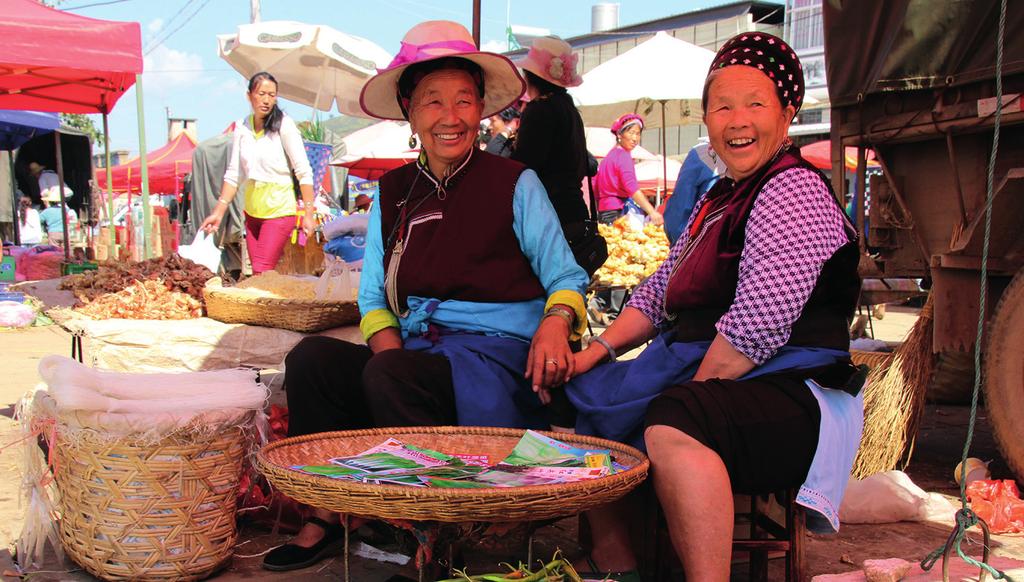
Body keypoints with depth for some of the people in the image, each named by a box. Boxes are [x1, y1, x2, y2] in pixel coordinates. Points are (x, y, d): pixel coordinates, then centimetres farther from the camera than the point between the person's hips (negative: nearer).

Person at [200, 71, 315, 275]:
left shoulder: (284, 125, -9)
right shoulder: (241, 127, 5)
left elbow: (304, 172, -10)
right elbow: (233, 174, 8)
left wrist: (308, 214, -16)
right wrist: (219, 212, 2)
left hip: (279, 210, -5)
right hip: (252, 211, 5)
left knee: (262, 273, -13)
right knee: (257, 273, 8)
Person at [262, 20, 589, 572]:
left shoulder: (515, 184, 3)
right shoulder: (392, 192, 15)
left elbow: (565, 275, 3)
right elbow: (373, 296, 15)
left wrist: (555, 322, -19)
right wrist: (386, 343, -7)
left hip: (494, 354, -4)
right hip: (414, 351, 5)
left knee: (389, 377, -32)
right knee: (311, 357, -20)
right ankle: (325, 518, -9)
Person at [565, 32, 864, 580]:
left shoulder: (793, 194, -11)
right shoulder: (719, 197, 19)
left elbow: (754, 332, -22)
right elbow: (661, 292, 22)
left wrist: (691, 392, -15)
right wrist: (597, 350, 9)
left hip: (788, 395, -10)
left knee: (671, 426, -38)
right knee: (580, 396, 10)